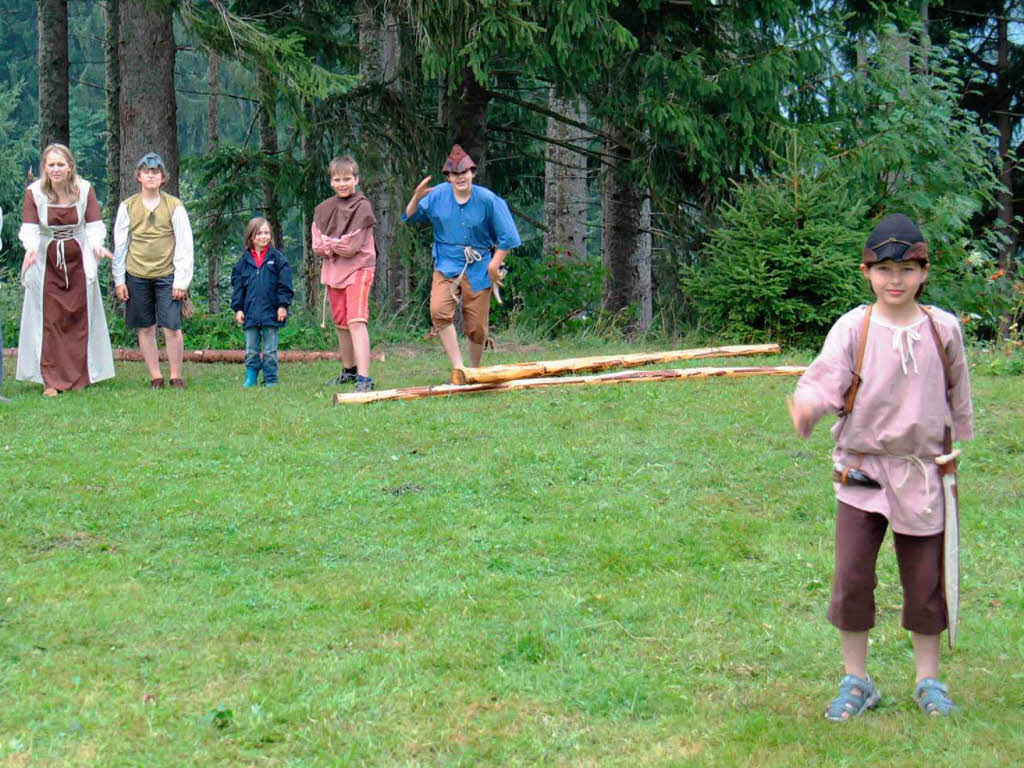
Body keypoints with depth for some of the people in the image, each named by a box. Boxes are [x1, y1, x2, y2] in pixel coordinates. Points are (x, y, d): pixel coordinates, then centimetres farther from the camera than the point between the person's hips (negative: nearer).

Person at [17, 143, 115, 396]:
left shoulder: (85, 189, -6)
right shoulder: (34, 192, -8)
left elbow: (94, 225, -5)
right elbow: (29, 228, -10)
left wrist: (96, 245, -25)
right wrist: (31, 248, -31)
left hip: (78, 261, 1)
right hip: (46, 262, -1)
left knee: (79, 317, 4)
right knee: (49, 320, -2)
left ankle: (79, 378, 14)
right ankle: (51, 381, 2)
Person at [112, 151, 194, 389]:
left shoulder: (174, 207, 0)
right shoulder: (127, 207, 5)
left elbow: (184, 246, 1)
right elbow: (120, 245, 10)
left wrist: (181, 280, -4)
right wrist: (119, 280, 6)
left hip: (166, 275, -2)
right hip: (136, 275, 2)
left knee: (172, 326, -8)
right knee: (145, 327, 5)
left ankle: (176, 376, 6)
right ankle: (155, 376, 13)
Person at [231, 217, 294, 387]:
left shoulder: (277, 258, 0)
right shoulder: (244, 260, 6)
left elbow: (284, 284, -1)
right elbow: (237, 285, 8)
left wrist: (283, 305, -7)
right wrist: (238, 308, 3)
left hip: (271, 312, -2)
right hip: (250, 313, 2)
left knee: (270, 350, 5)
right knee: (251, 350, 8)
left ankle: (270, 379, 10)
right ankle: (251, 378, 15)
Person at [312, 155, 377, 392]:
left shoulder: (362, 206, -7)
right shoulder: (324, 208, 10)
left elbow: (352, 246, -14)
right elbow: (317, 244, 3)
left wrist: (329, 243, -5)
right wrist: (337, 245, -11)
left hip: (358, 268, -6)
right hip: (332, 269, 6)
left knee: (356, 321, -18)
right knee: (340, 324, 15)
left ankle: (364, 378, -24)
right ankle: (348, 370, 31)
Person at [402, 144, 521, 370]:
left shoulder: (487, 200, -7)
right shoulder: (437, 195, 0)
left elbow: (507, 236, 0)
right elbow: (410, 218, 10)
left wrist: (495, 263, -5)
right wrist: (417, 198, -9)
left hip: (478, 268, -1)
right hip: (446, 266, 1)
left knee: (477, 326, 3)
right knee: (439, 311, -25)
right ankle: (458, 367, -22)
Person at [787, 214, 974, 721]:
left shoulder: (942, 329, -1)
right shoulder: (853, 328, -7)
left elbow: (958, 396, 12)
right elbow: (825, 379, -18)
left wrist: (957, 446, 17)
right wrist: (806, 408, -39)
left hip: (922, 471, 1)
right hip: (861, 469, -1)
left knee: (925, 579, 8)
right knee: (851, 578, -1)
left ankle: (928, 680, 23)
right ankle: (855, 681, 15)